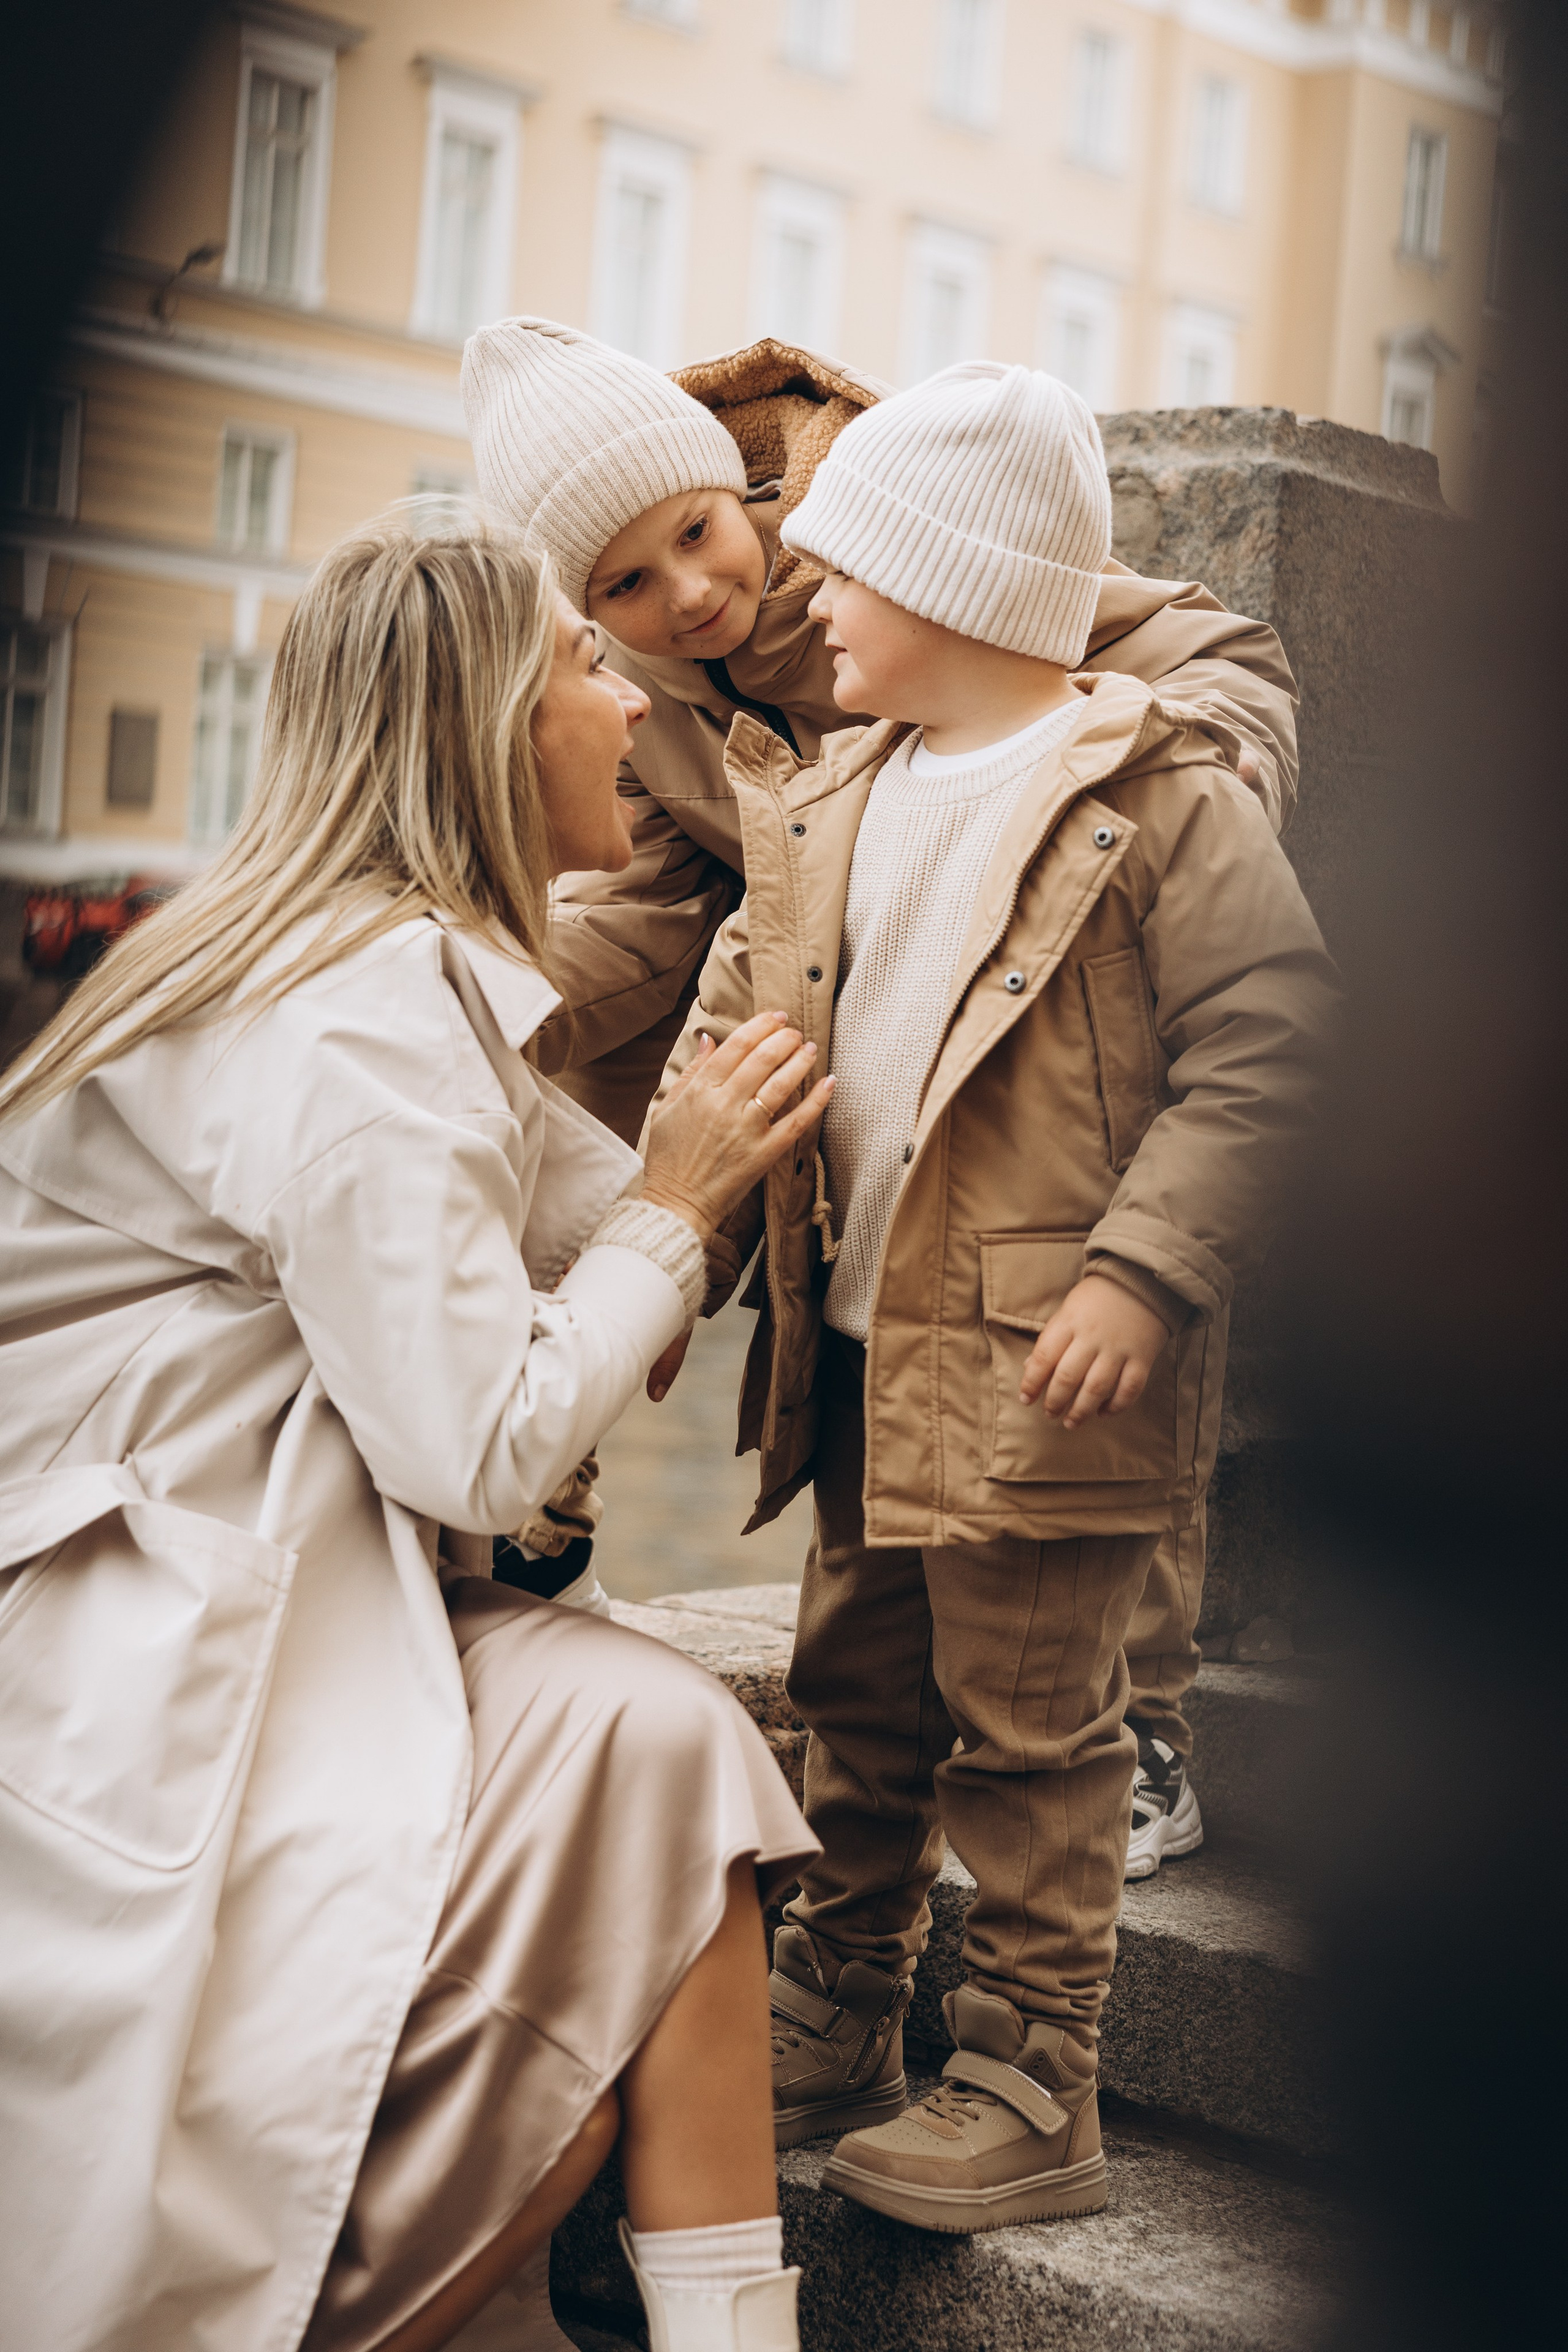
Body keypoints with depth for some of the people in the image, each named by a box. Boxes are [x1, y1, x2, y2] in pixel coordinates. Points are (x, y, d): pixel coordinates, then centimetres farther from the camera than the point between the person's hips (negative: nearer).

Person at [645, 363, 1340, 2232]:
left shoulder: (1160, 800, -10)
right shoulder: (824, 805, 11)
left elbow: (1265, 1040, -14)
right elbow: (733, 1032, 18)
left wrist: (1144, 1272, -20)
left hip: (1042, 1368, -7)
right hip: (859, 1348, 8)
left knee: (1029, 1730, 2)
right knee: (858, 1702, 18)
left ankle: (1031, 2094, 14)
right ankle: (833, 2024, 34)